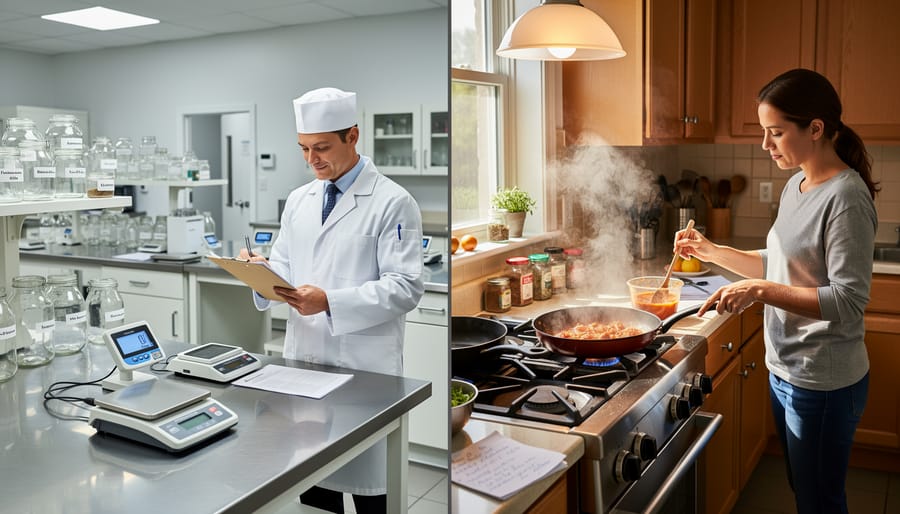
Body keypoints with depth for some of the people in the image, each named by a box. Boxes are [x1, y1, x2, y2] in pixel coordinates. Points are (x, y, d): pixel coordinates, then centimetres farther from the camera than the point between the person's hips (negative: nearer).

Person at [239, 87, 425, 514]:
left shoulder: (393, 202, -8)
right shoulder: (298, 201, 11)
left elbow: (405, 287, -15)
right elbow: (284, 267, 15)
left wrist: (330, 302, -25)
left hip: (364, 367, -5)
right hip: (303, 357, 5)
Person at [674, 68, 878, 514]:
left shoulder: (845, 197, -20)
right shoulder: (796, 185, 7)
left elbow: (848, 301, -23)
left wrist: (760, 291, -29)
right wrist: (710, 251, 7)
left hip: (822, 382, -8)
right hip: (785, 371, 8)